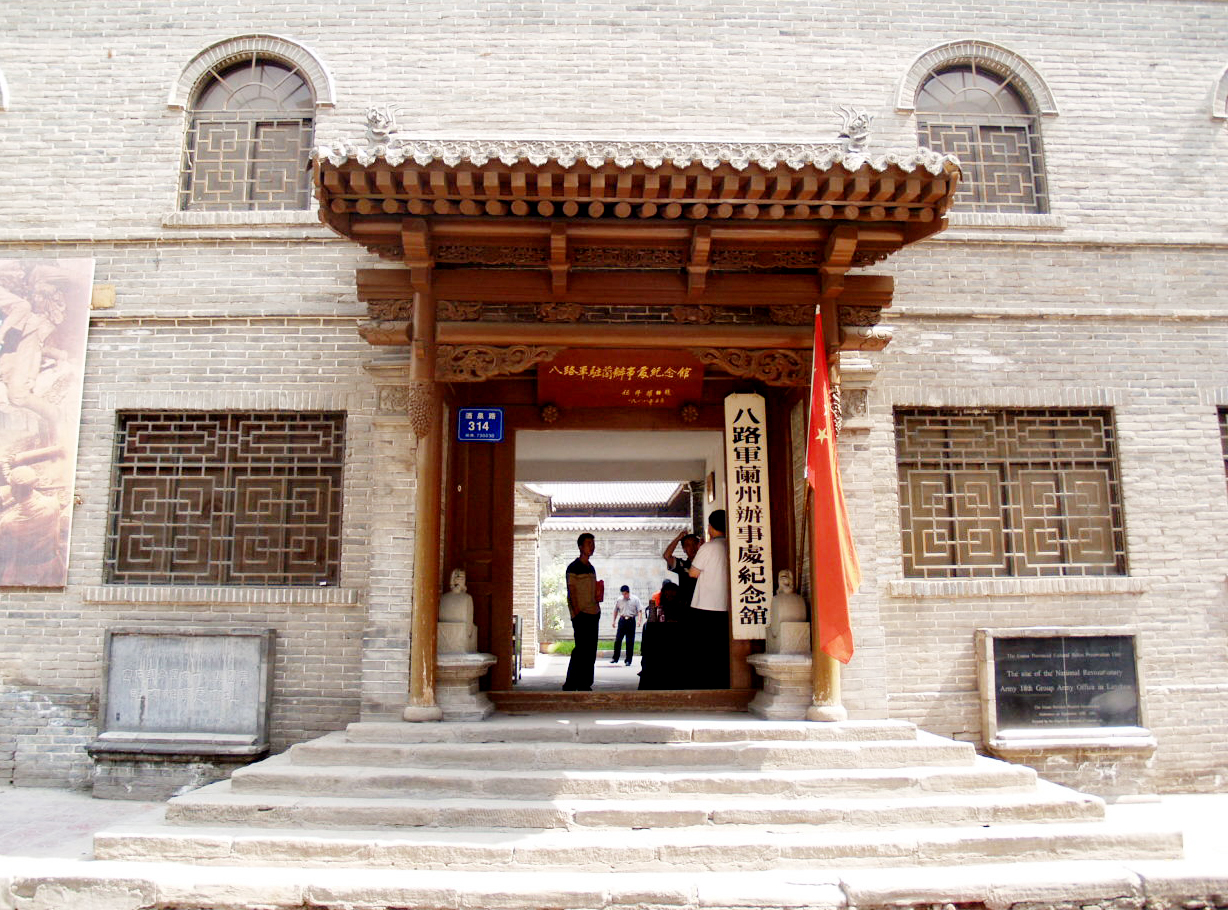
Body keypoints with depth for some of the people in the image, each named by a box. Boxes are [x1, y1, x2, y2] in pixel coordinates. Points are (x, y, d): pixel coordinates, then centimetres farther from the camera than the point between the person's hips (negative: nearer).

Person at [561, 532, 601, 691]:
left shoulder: (591, 568, 19)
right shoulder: (574, 567, -5)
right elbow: (572, 591, -10)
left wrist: (597, 608, 9)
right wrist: (577, 612, -17)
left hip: (593, 614, 8)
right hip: (581, 614, -8)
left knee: (591, 650, 8)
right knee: (581, 649, -10)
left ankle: (585, 684, 14)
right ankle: (571, 685, -3)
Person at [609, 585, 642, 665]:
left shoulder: (635, 599, -1)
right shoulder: (619, 600, 5)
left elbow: (640, 610, -1)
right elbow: (616, 611, 15)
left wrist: (639, 619, -14)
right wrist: (614, 621, 14)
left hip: (631, 620, -2)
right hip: (622, 620, 2)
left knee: (630, 642, 1)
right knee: (618, 639, 0)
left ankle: (628, 660, 9)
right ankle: (615, 658, 11)